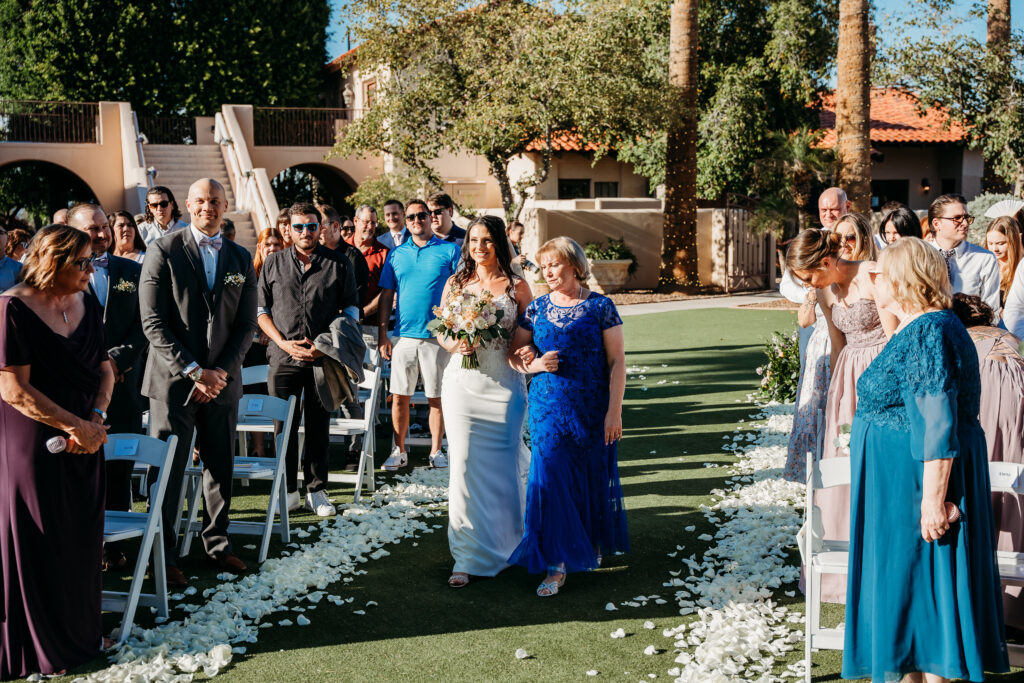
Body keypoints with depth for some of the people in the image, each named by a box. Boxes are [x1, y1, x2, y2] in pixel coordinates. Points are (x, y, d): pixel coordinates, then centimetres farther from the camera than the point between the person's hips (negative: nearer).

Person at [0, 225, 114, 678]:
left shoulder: (86, 306, 5)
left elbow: (103, 369, 9)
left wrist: (97, 418, -9)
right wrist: (74, 426, -18)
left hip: (85, 440, 6)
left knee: (82, 537, 12)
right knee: (41, 544, 5)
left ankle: (81, 630, 28)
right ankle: (42, 646, 20)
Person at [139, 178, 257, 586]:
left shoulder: (241, 259, 10)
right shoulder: (164, 251, -4)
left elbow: (246, 325, 9)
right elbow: (154, 322, -9)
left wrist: (221, 372, -5)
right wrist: (194, 371, -14)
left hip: (222, 380, 4)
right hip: (174, 380, -4)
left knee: (221, 466, 10)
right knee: (168, 469, 0)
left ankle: (217, 544, 25)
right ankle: (163, 555, 10)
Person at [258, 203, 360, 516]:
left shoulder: (339, 264, 3)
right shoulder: (274, 263, 7)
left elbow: (351, 310, 5)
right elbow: (261, 309, 9)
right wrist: (283, 342, -6)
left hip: (324, 358, -1)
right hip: (284, 357, 1)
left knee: (319, 426, 5)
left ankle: (316, 490, 15)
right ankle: (288, 490, 14)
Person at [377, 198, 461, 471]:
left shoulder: (450, 251, 3)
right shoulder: (396, 254, 11)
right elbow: (386, 295, 12)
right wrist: (382, 334, 6)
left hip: (437, 336, -2)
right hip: (403, 335, 2)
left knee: (436, 398, 4)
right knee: (399, 396, 3)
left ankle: (436, 450, 16)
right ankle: (399, 451, 14)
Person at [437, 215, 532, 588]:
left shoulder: (517, 287, 1)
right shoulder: (455, 283, 7)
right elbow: (440, 332, 10)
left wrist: (522, 356, -18)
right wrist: (455, 345, -11)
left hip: (504, 385, -1)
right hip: (462, 384, 1)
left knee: (504, 466, 4)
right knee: (464, 464, -2)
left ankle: (503, 544, 28)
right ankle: (469, 556, 7)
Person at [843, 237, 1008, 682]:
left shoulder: (929, 332, -20)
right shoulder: (914, 329, 12)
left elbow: (939, 426, -25)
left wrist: (933, 499, -26)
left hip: (920, 479, -10)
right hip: (898, 479, 10)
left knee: (918, 583, -1)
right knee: (906, 583, 15)